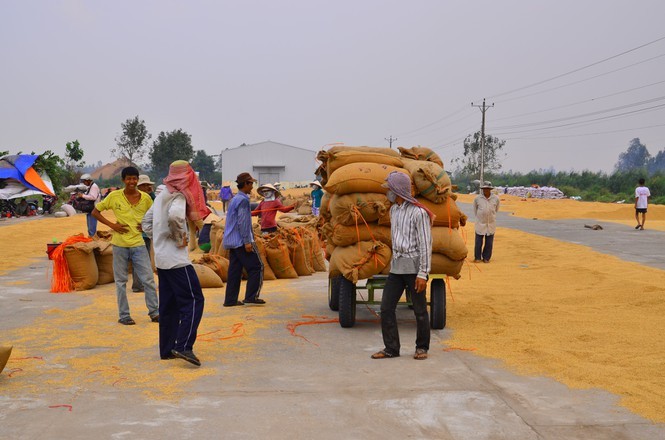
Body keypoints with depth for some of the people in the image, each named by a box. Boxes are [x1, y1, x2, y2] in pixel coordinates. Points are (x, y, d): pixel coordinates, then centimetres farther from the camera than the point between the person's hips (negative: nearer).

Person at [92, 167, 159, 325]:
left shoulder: (145, 198, 0)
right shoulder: (114, 196, -4)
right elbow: (95, 212, 4)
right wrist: (112, 225, -7)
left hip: (138, 244, 1)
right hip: (120, 245, -1)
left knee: (148, 279, 0)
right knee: (121, 281, 7)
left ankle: (154, 312, 11)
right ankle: (124, 315, 16)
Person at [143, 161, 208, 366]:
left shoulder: (161, 195, 16)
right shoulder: (178, 196, -12)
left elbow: (147, 222, 21)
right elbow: (174, 216, -32)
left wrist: (159, 238, 14)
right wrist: (180, 237, -18)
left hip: (161, 259, 9)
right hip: (176, 258, -9)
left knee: (168, 304, 13)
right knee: (193, 300, -7)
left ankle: (167, 349, 16)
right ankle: (184, 346, -16)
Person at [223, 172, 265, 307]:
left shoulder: (234, 199, 18)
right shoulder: (243, 200, -12)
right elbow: (242, 222, -18)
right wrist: (247, 241, -19)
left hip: (232, 241, 9)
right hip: (241, 241, -9)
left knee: (234, 270, 8)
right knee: (256, 267, -3)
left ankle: (230, 300, 7)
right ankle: (251, 296, -7)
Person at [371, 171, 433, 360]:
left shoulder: (418, 212, -13)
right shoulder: (393, 210, 12)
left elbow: (425, 244, -14)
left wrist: (423, 274, -17)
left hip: (414, 267, -7)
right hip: (396, 266, 8)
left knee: (419, 310, 4)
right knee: (386, 308, 3)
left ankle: (422, 348, 18)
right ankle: (391, 348, 12)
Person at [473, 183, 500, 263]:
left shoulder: (495, 198, -2)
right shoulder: (477, 198, -4)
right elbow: (475, 209, 13)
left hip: (491, 224, 1)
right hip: (480, 223, -1)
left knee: (489, 243, 6)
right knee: (478, 242, 2)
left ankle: (486, 258, 18)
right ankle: (477, 257, 15)